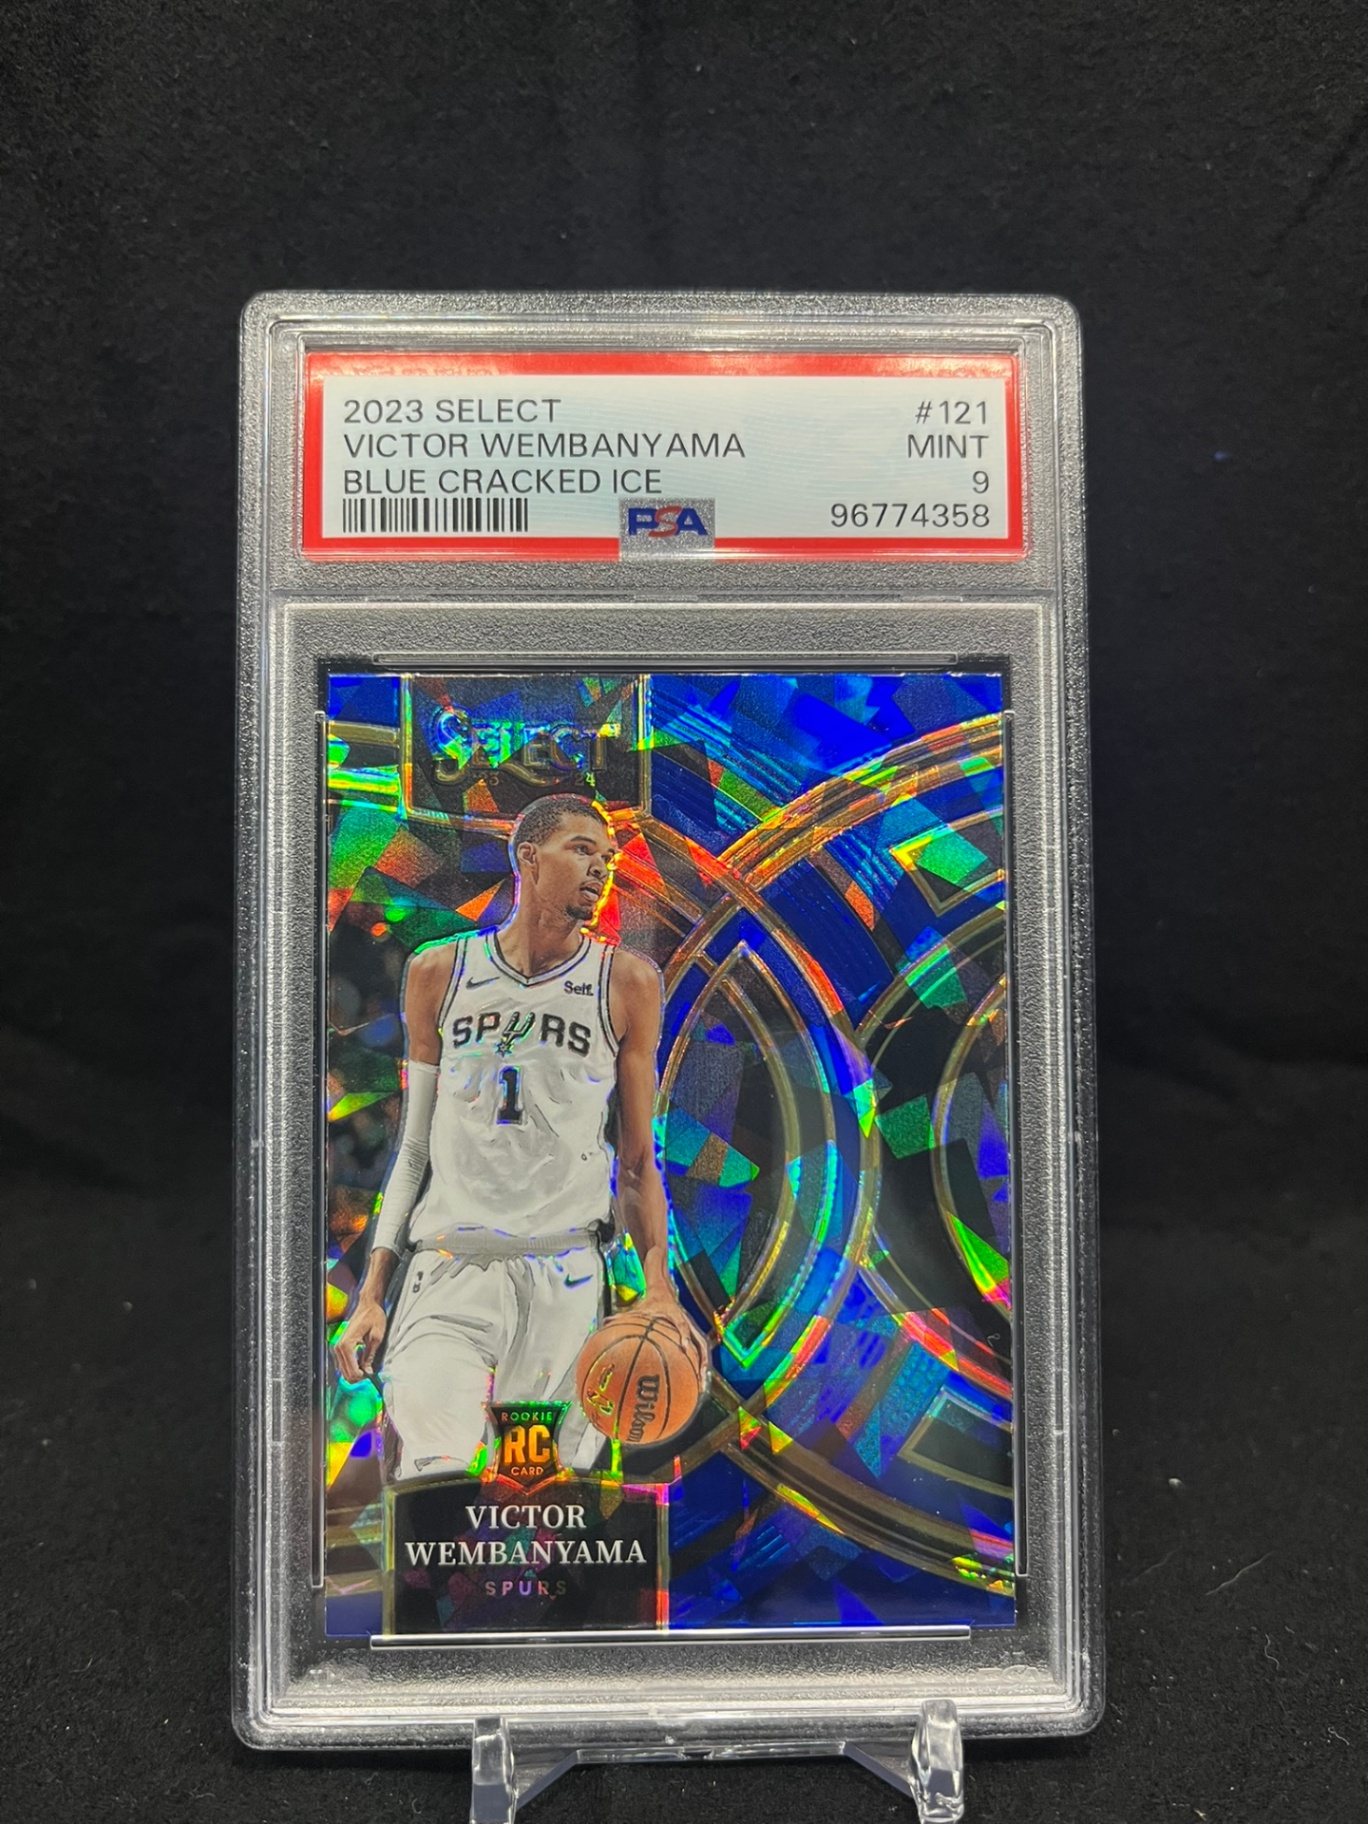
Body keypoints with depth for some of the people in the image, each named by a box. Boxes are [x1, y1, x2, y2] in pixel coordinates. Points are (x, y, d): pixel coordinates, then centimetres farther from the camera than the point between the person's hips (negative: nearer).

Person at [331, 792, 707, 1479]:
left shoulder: (627, 982, 6)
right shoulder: (438, 973, 9)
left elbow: (637, 1161, 8)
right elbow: (414, 1147, 13)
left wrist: (659, 1290, -4)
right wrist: (371, 1291, 7)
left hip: (567, 1274, 0)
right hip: (448, 1269, 1)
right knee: (435, 1475, -15)